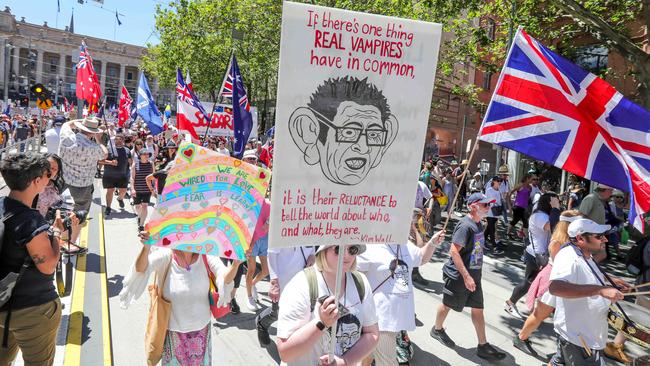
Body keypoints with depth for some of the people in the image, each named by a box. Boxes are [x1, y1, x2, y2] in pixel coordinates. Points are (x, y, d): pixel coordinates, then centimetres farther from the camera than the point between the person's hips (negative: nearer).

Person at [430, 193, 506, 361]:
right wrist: (466, 276, -27)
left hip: (474, 275, 8)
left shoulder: (478, 224, 5)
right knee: (448, 304, 13)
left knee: (478, 309, 11)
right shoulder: (465, 225, -22)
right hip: (457, 276, -8)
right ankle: (437, 330, 37)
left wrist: (472, 275, 19)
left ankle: (483, 346, 21)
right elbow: (454, 251, -27)